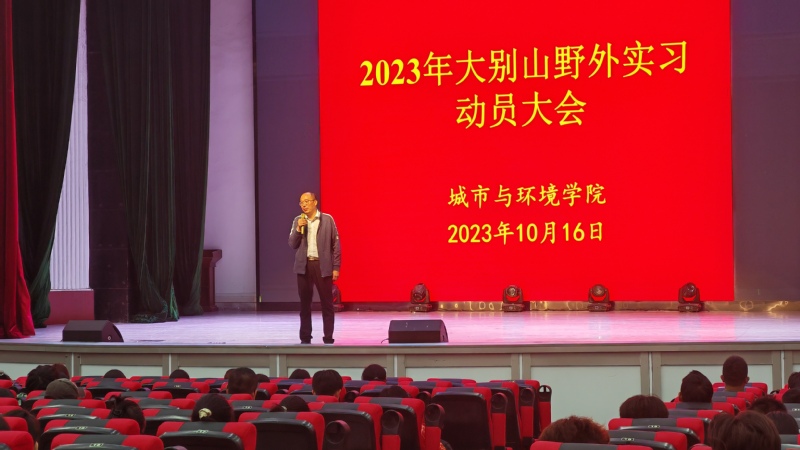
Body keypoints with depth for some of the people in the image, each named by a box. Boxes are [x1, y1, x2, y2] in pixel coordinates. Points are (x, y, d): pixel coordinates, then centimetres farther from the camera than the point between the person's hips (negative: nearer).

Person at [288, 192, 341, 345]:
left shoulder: (327, 219, 0)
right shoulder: (298, 221, 7)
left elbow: (335, 244, 0)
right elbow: (292, 245, 4)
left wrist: (336, 267, -5)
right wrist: (298, 229, -11)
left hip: (323, 265, -2)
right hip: (304, 266, 2)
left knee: (327, 303, 0)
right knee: (305, 303, 5)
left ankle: (328, 337, 6)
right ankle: (305, 337, 11)